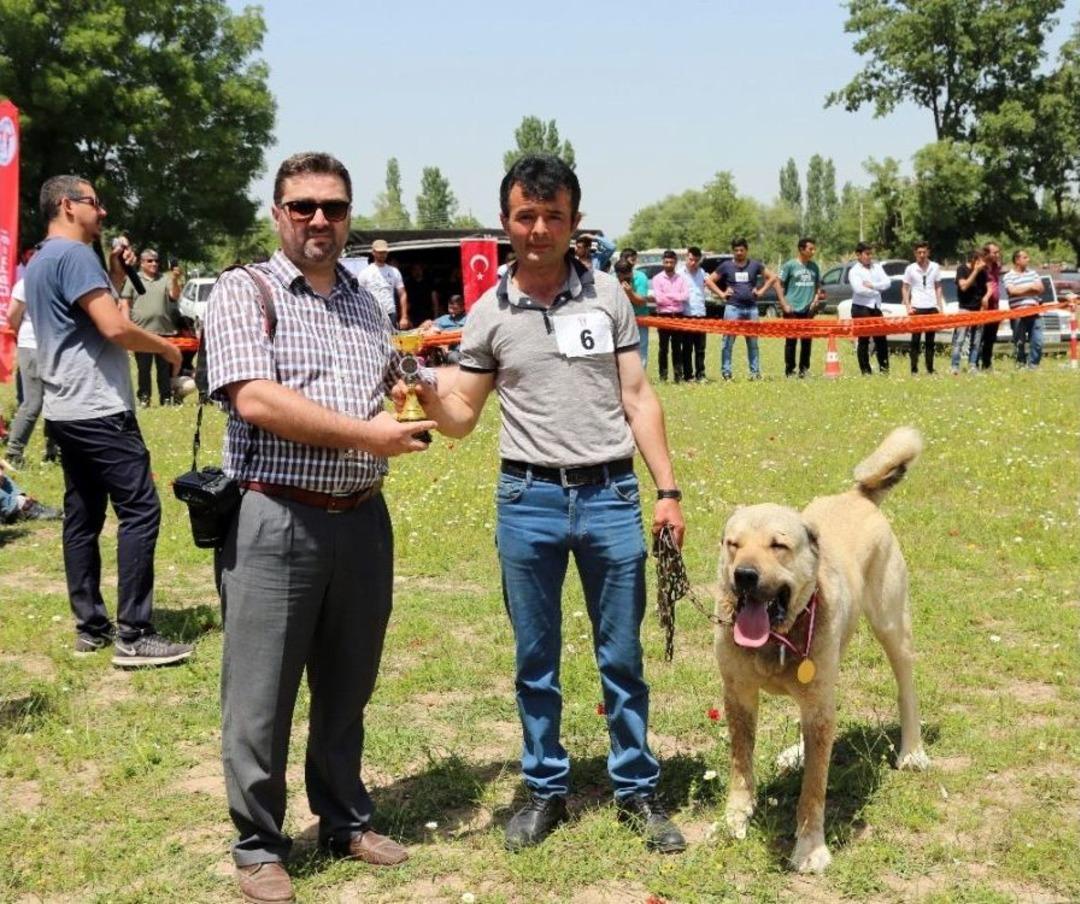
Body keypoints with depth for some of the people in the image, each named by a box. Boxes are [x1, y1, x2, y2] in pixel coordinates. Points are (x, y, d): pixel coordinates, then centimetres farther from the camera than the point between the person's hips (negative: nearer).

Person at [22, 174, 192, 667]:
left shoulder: (39, 262, 19)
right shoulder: (74, 255, -13)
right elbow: (114, 328, -22)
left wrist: (115, 277, 15)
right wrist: (166, 347, -7)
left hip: (67, 410, 11)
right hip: (98, 409, -11)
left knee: (83, 517, 10)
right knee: (140, 510, -10)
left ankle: (90, 625, 14)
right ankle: (133, 635, -11)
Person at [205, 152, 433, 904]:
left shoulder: (368, 304, 14)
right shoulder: (244, 291, -5)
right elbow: (254, 399, -18)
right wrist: (367, 435, -15)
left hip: (363, 520, 6)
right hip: (275, 522, -5)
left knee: (348, 688, 17)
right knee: (261, 699, 3)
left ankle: (346, 821, 33)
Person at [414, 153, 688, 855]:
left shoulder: (607, 295, 3)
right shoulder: (489, 313, 3)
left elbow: (638, 399, 4)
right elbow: (461, 418, 7)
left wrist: (668, 490, -1)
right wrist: (427, 394, -16)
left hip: (611, 496, 0)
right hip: (528, 501, 1)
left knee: (622, 657, 7)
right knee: (536, 660, 11)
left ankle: (638, 790, 22)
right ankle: (546, 789, 25)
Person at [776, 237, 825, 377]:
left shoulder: (814, 266, 8)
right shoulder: (790, 265, -5)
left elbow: (818, 285, 19)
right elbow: (778, 284, -3)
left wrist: (816, 299, 2)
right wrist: (784, 304, -8)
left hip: (808, 309, 4)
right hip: (792, 309, -4)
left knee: (807, 340, 5)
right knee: (791, 340, -1)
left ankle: (804, 369, 14)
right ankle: (789, 370, 6)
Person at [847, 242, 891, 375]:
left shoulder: (877, 267, 12)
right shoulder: (854, 271, -3)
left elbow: (887, 282, 2)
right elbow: (859, 289, -17)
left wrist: (872, 285, -11)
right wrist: (876, 291, -6)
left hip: (876, 307, 5)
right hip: (861, 308, -5)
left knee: (881, 339, 4)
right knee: (863, 340, 0)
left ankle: (884, 368, 9)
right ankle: (865, 370, 4)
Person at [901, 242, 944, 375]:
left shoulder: (935, 268, 5)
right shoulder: (910, 269, -1)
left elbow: (938, 288, 12)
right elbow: (904, 289, 4)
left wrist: (941, 307, 7)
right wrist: (908, 307, -6)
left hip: (932, 308, 2)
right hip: (916, 308, -2)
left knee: (930, 340, 7)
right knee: (916, 340, -3)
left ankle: (930, 369, 13)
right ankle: (914, 370, 0)